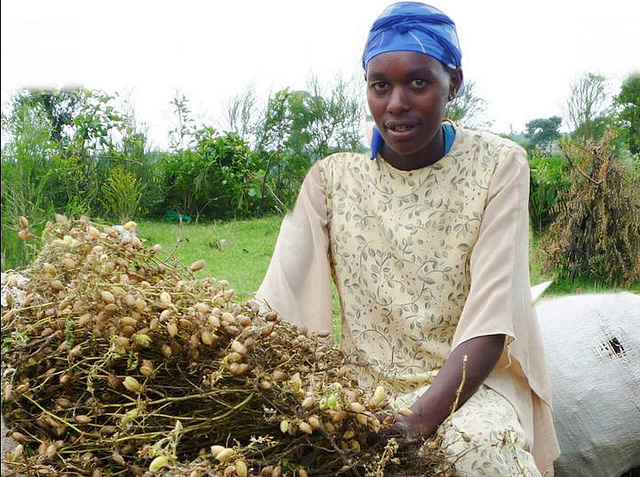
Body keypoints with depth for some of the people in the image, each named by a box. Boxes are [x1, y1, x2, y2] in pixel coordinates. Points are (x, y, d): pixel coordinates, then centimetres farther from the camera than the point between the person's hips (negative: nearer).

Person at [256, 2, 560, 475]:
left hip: (471, 378, -3)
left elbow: (490, 317, -15)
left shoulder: (498, 166, -5)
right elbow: (278, 297, -8)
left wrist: (421, 418, -31)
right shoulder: (332, 178, 2)